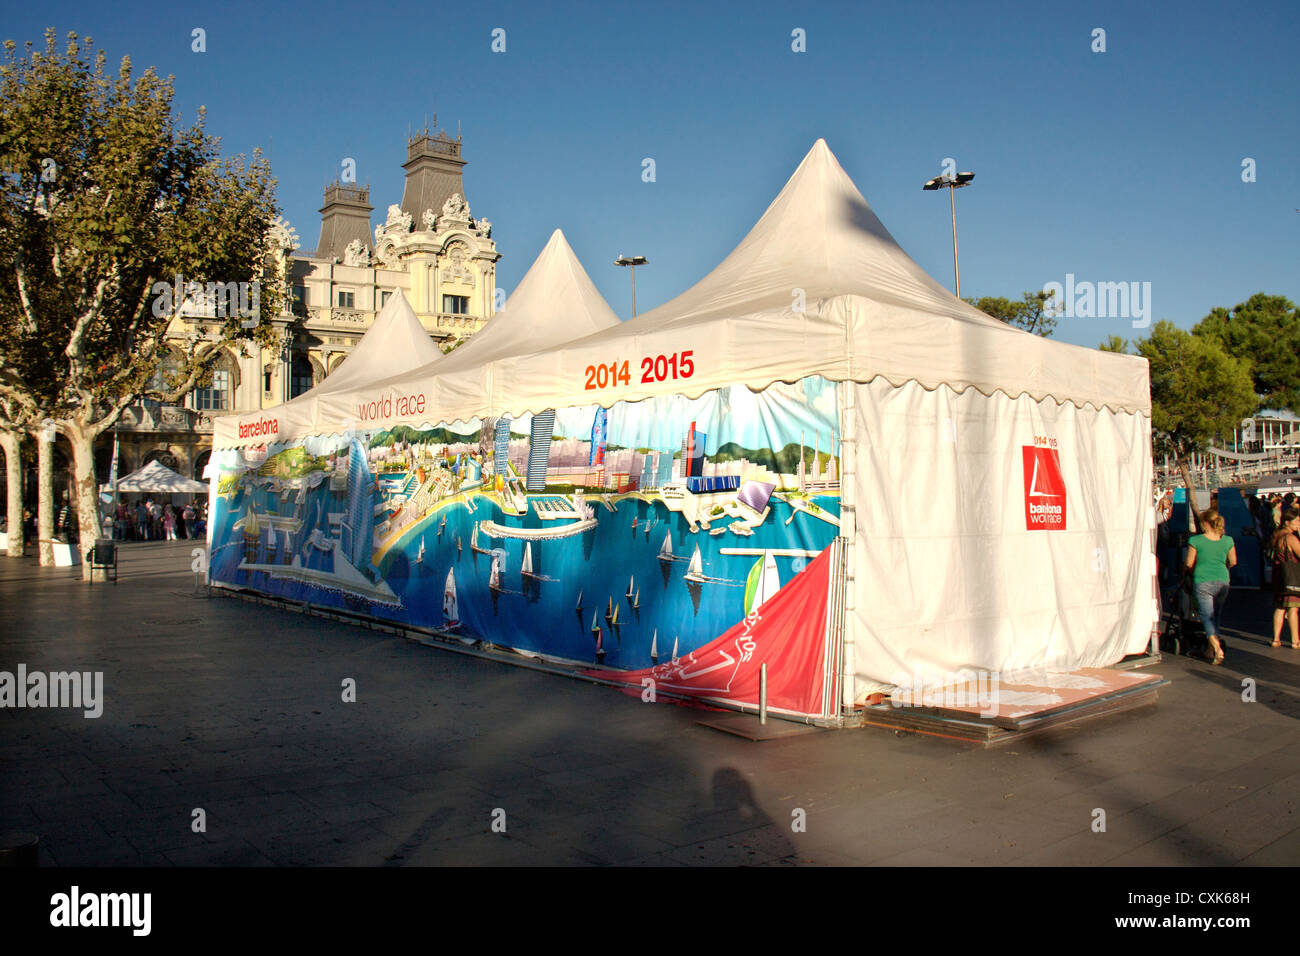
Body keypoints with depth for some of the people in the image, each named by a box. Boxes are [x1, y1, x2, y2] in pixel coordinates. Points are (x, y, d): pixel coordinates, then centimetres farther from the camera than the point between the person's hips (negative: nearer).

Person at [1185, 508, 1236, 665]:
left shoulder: (1196, 540, -8)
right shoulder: (1228, 541, 2)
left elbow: (1189, 564, -1)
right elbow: (1233, 562, 14)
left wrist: (1195, 574, 21)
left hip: (1202, 582, -4)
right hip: (1222, 581, 4)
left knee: (1207, 616, 0)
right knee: (1216, 615, 17)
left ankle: (1217, 647, -22)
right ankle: (1211, 650, 22)